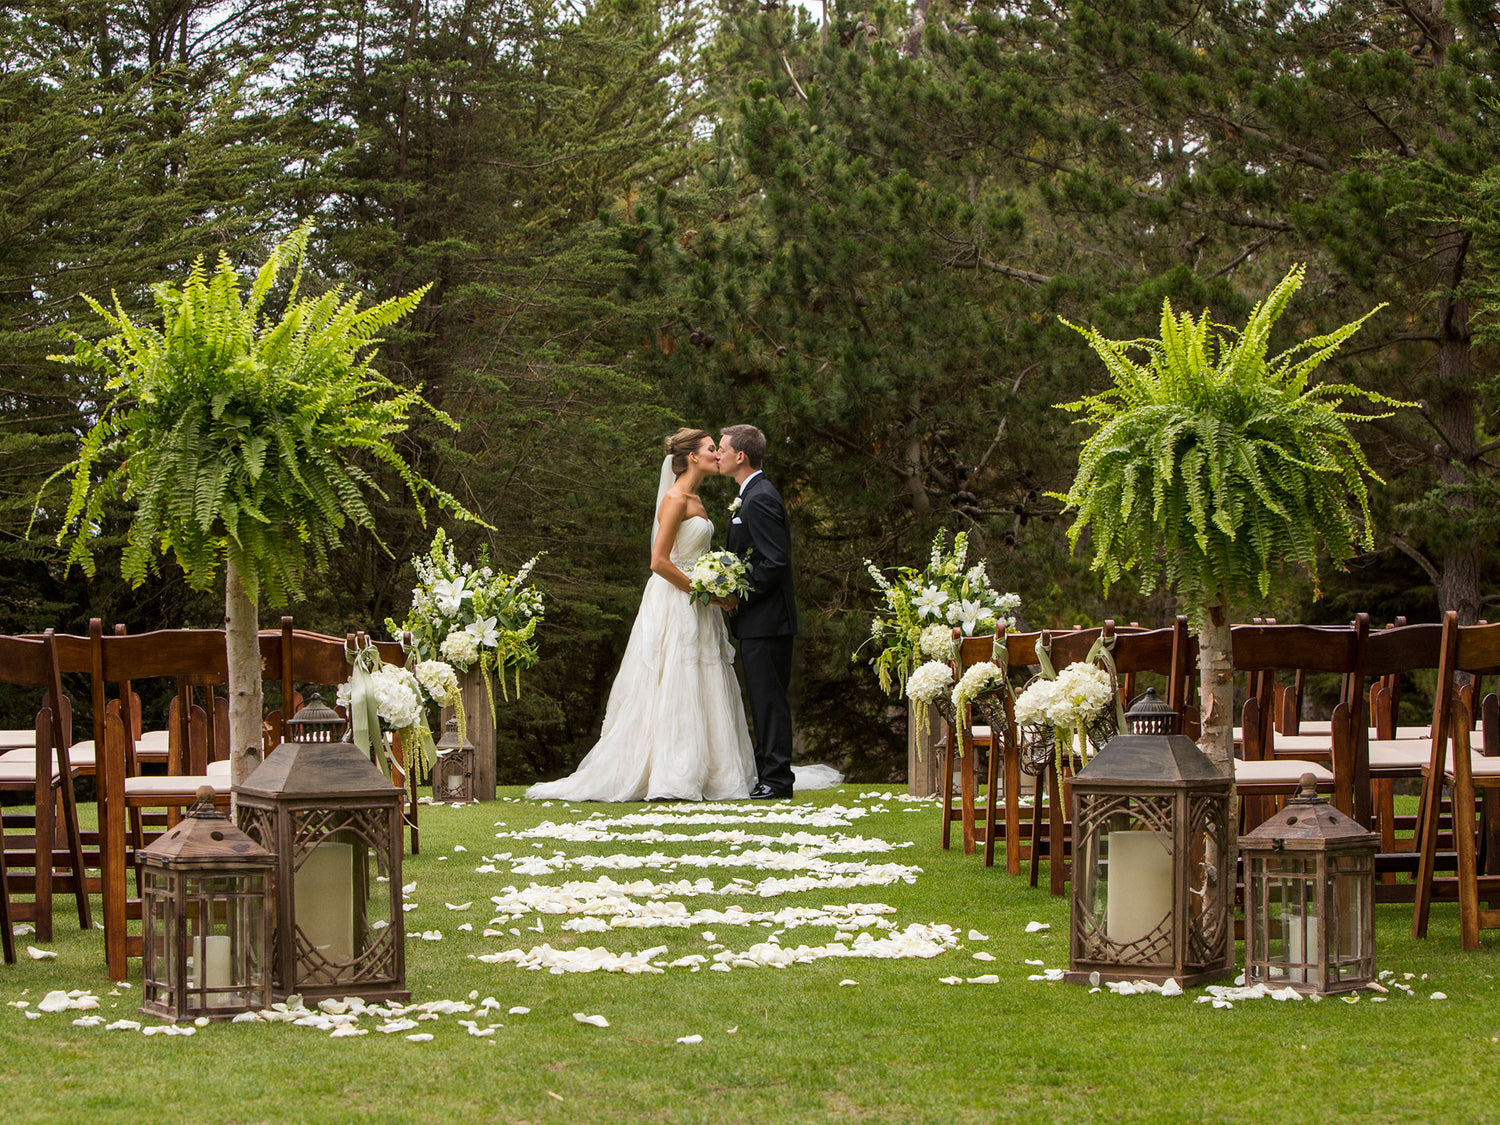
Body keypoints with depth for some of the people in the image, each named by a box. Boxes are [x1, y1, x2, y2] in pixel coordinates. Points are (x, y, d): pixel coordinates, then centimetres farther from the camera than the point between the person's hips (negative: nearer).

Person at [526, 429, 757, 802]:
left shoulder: (694, 501, 16)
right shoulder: (675, 499, -13)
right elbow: (659, 561, -19)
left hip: (696, 607, 10)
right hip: (674, 603, -10)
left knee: (699, 693, 8)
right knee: (671, 688, -8)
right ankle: (670, 779, -7)